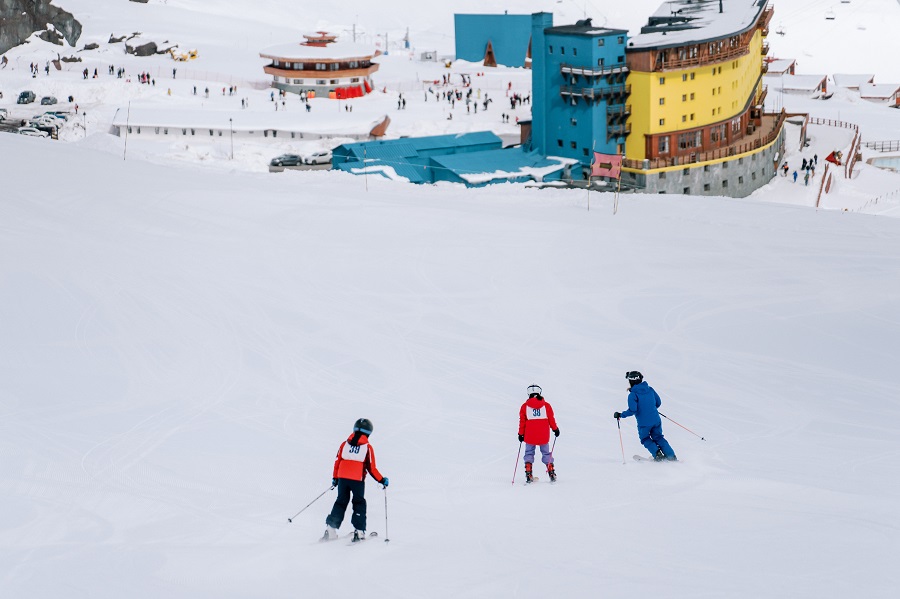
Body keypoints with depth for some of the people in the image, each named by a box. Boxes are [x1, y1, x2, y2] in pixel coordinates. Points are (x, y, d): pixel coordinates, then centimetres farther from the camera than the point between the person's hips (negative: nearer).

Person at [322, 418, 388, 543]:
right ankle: (359, 531, 2)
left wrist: (335, 478, 19)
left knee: (340, 503, 14)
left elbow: (337, 462, 7)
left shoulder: (345, 444, 6)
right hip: (358, 480, -3)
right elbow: (371, 468, -4)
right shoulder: (367, 447, -3)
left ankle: (331, 529, 6)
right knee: (359, 504, 11)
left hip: (342, 478, 3)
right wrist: (382, 480, 7)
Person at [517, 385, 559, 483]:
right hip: (544, 436, 0)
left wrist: (521, 434, 11)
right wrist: (555, 429, 19)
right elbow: (551, 419, 5)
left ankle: (528, 475, -4)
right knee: (546, 453, 11)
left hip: (530, 436, 0)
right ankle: (551, 473, 3)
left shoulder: (525, 406, 1)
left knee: (529, 453, 9)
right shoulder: (546, 405, 0)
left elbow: (522, 421, 3)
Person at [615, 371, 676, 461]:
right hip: (655, 420, 5)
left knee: (645, 439, 19)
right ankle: (671, 456, 14)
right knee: (658, 437, 21)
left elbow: (632, 410, -21)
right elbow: (658, 403, 9)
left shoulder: (633, 395, -15)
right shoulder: (650, 389, 2)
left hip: (644, 423, -5)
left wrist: (621, 415, -9)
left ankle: (657, 454, 2)